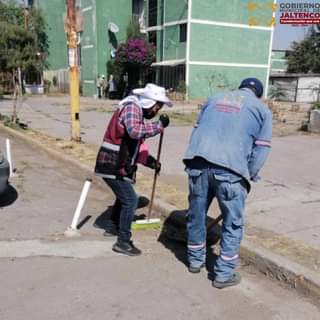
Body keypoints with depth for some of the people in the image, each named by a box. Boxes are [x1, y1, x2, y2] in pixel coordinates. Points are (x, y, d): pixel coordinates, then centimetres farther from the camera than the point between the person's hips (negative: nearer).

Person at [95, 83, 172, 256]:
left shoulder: (138, 113, 17)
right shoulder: (131, 107, -14)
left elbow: (136, 144, 18)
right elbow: (135, 131, -34)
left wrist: (149, 160, 7)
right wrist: (159, 125, -25)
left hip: (116, 165, 10)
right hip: (113, 166, -10)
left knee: (123, 196, 26)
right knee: (130, 200, -8)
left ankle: (112, 227, 44)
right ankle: (123, 242, 1)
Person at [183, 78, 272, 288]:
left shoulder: (215, 98, 25)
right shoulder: (262, 109, 15)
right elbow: (262, 149, 7)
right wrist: (249, 177, 15)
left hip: (198, 164, 4)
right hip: (230, 170, -4)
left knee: (196, 216, 19)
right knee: (233, 224, 12)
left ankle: (195, 260, 36)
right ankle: (224, 274, 20)